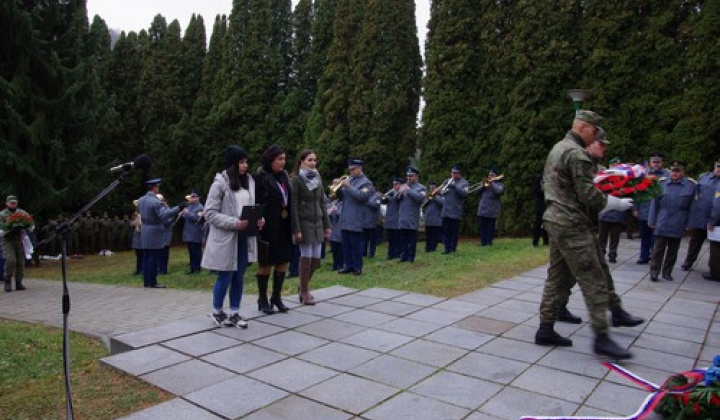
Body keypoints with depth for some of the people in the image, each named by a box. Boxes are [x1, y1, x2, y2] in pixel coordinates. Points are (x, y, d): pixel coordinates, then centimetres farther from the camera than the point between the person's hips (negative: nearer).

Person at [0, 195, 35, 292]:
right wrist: (8, 228, -22)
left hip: (20, 241, 3)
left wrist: (27, 225, -12)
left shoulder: (22, 212, 6)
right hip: (8, 241, -3)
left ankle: (19, 283, 14)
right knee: (11, 260, -19)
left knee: (21, 262, 2)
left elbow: (31, 228, 8)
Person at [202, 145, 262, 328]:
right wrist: (234, 223, -21)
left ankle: (234, 313, 26)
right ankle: (217, 312, 27)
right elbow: (209, 213, -12)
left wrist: (259, 219, -4)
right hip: (226, 239, -5)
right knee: (225, 278, 5)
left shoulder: (249, 181, 6)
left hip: (244, 238, 5)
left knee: (239, 278, 12)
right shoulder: (220, 182, -10)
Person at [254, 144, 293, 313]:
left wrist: (291, 226, 7)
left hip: (283, 227, 6)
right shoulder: (260, 178, -10)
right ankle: (262, 299, 21)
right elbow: (255, 203, -13)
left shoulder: (283, 176, 10)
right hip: (267, 228, -6)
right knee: (266, 264, 6)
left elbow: (289, 201, 12)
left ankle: (276, 297, 25)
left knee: (283, 262, 10)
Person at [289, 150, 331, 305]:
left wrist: (327, 225, 11)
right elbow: (293, 206, -11)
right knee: (306, 257, -3)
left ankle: (303, 286, 27)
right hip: (304, 222, -6)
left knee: (316, 258, 5)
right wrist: (296, 229, -16)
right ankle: (304, 292, 12)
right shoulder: (295, 179, -7)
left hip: (317, 223, 6)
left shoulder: (318, 178, 11)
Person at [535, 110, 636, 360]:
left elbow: (547, 183, 24)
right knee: (594, 280, -5)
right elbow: (588, 195, -17)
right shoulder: (577, 153, -13)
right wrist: (617, 203, -4)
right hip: (573, 224, -10)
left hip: (556, 220, 10)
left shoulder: (558, 148, 17)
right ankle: (601, 337, -2)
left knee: (558, 278, 12)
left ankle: (546, 330, 16)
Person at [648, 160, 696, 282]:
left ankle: (667, 272, 21)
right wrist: (652, 221, 1)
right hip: (662, 224, -1)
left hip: (678, 225, 1)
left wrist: (689, 224, 1)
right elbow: (654, 203, 3)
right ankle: (654, 272, 4)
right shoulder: (661, 183, 0)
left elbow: (692, 207, 4)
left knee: (673, 250, 10)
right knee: (659, 248, -1)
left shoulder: (691, 185, 1)